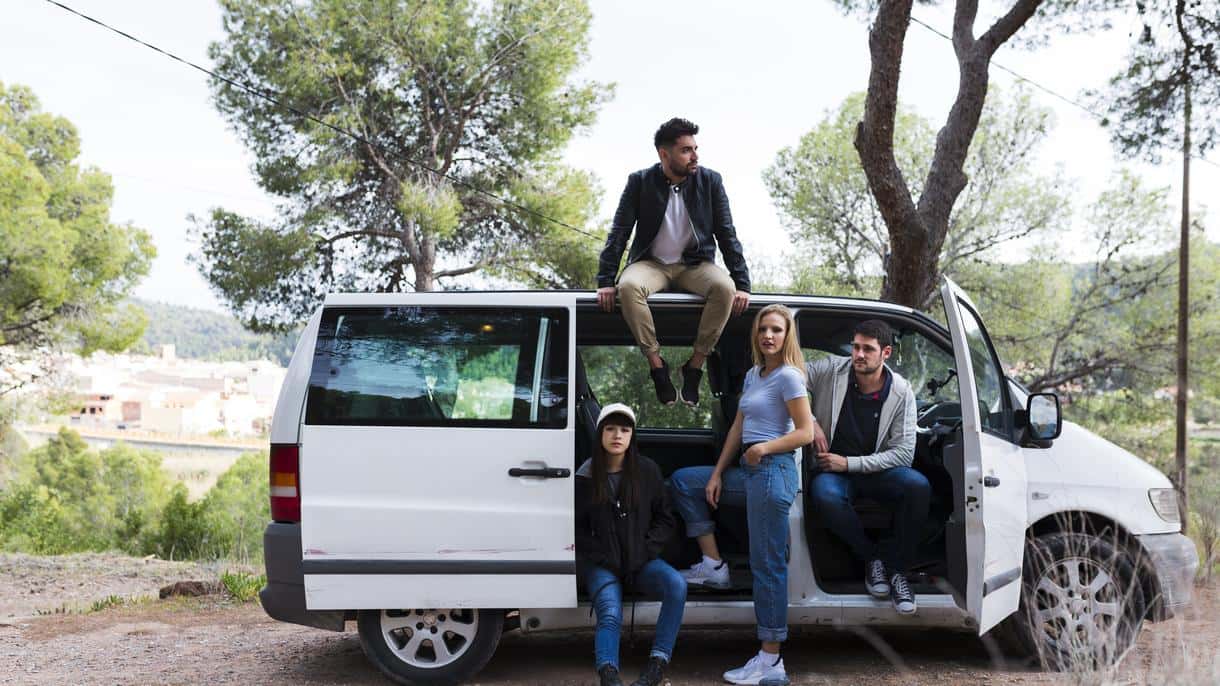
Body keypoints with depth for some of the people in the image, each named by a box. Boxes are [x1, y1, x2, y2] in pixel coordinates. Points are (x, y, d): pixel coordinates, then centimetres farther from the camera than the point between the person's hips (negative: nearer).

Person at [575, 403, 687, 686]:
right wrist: (603, 558, -8)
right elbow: (577, 527, 4)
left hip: (641, 560, 2)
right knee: (610, 614, -29)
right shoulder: (586, 477, 0)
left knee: (676, 584, -28)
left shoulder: (648, 471, 4)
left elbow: (665, 519, 10)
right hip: (602, 565, -1)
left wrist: (646, 551, -5)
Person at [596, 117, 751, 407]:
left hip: (695, 265, 1)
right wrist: (605, 281, -15)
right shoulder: (640, 182, -5)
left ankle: (694, 366, -19)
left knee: (725, 287, -33)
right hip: (651, 264, -1)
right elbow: (619, 232, -4)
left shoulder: (710, 181, -3)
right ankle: (656, 364, -22)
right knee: (628, 286, -36)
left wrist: (742, 284, -10)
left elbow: (727, 234, -1)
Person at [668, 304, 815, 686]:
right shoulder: (753, 375, 16)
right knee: (683, 481, 17)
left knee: (767, 565, -8)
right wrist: (717, 474, 12)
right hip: (748, 471, 9)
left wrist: (764, 447, -27)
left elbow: (805, 432, -13)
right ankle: (714, 566, 14)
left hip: (773, 471, -9)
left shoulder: (788, 376, -9)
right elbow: (737, 429, 16)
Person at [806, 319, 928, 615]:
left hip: (876, 469, 1)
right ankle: (871, 557, -10)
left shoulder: (901, 392, -8)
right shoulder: (831, 370, -9)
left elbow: (904, 453, -10)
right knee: (825, 495, -37)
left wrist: (850, 463, -18)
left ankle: (896, 569, -10)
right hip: (833, 469, -1)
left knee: (919, 486, -30)